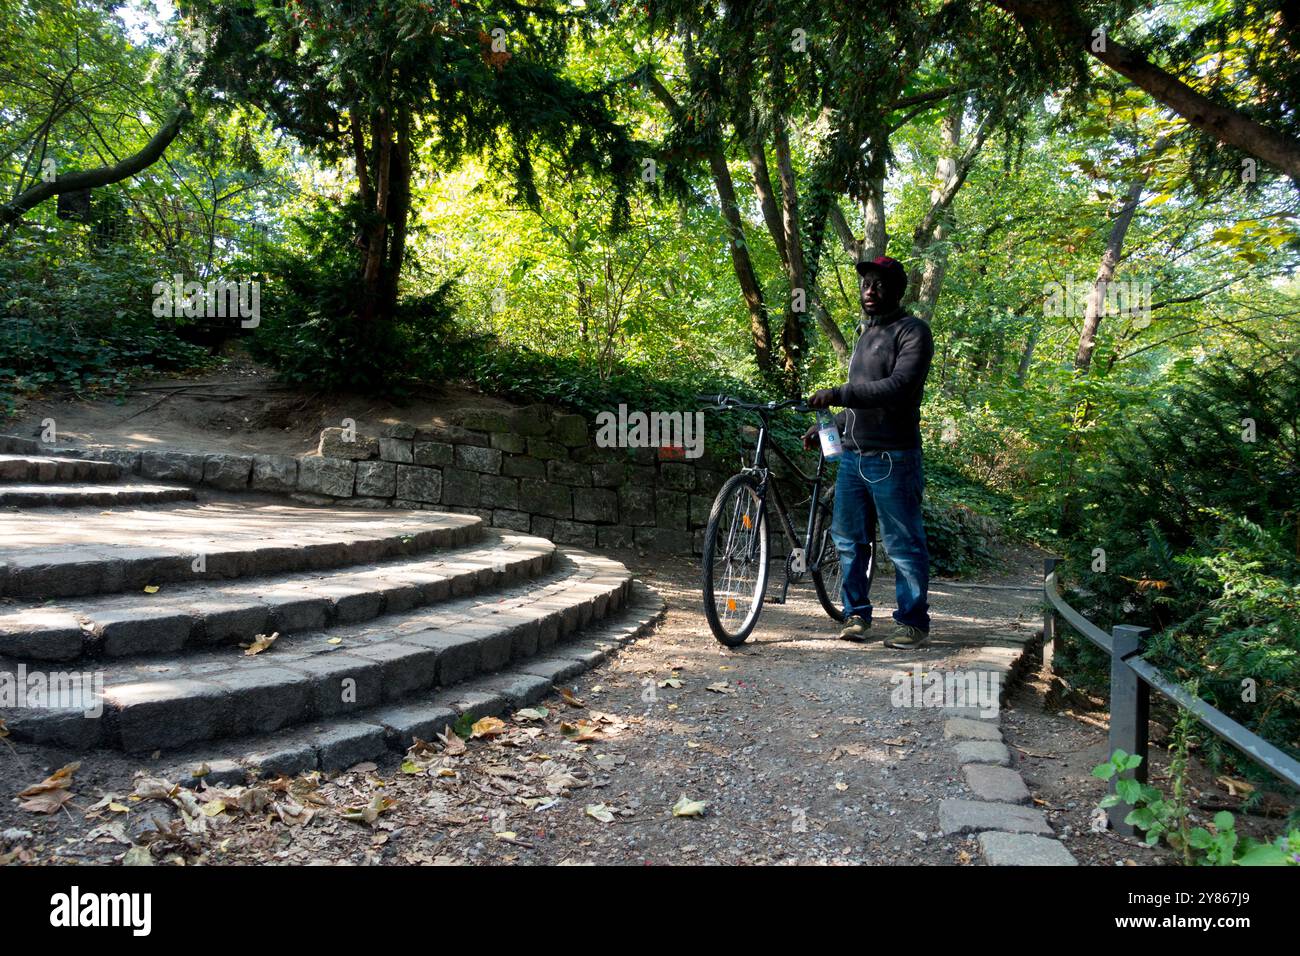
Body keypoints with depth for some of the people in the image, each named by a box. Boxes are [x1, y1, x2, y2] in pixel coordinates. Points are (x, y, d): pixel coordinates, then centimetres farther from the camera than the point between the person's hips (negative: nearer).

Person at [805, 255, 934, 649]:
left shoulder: (913, 331, -5)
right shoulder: (865, 333, 21)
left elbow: (899, 387, -21)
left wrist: (839, 394, -25)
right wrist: (826, 427, 19)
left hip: (892, 458, -8)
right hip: (853, 454, 8)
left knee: (903, 544, 0)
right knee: (849, 538, 10)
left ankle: (913, 621, 11)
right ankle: (856, 613, 22)